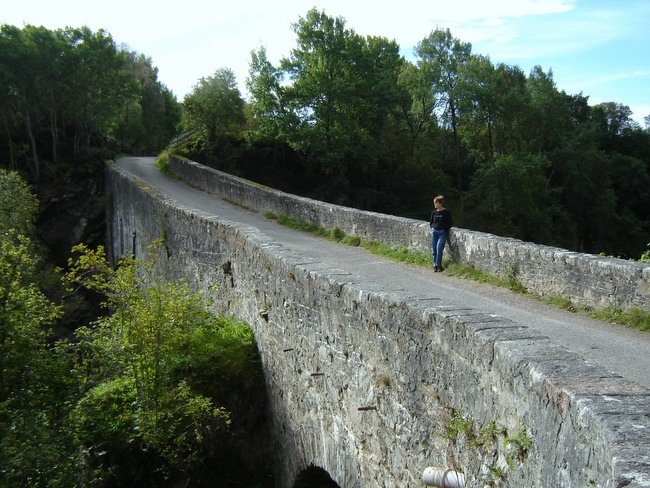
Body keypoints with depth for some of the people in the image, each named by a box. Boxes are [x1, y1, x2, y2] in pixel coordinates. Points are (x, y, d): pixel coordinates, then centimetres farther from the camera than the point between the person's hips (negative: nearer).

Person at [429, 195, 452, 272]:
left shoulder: (446, 212, -5)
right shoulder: (434, 213, 8)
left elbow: (449, 224, -2)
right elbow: (431, 223, 19)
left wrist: (443, 229, -11)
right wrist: (432, 227, 2)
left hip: (442, 232, -4)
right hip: (434, 232, 5)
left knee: (439, 248, -15)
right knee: (434, 249, 4)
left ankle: (438, 265, -5)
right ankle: (435, 265, 15)